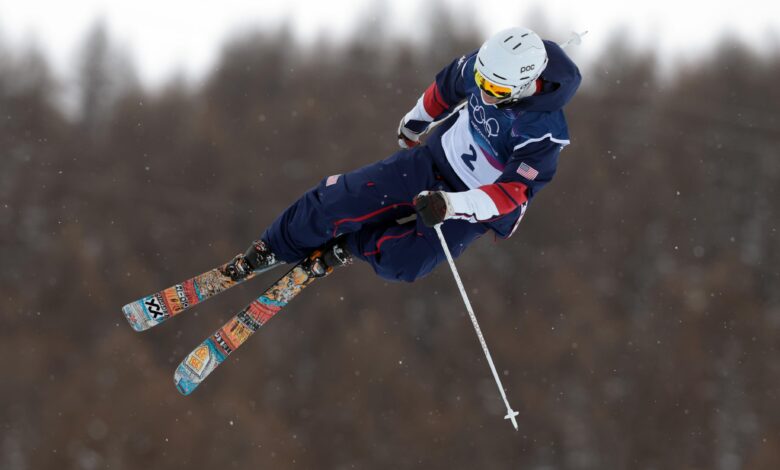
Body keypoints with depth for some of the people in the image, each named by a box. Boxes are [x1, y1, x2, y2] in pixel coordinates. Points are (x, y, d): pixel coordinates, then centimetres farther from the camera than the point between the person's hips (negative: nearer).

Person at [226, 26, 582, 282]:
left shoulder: (543, 133, -32)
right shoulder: (487, 65, -16)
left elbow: (513, 194, -31)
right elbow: (448, 86, 7)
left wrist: (451, 205, -43)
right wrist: (414, 123, 24)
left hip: (478, 206, -5)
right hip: (434, 158, 5)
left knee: (399, 262, -25)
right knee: (344, 196, -9)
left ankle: (350, 240, 7)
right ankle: (275, 247, 14)